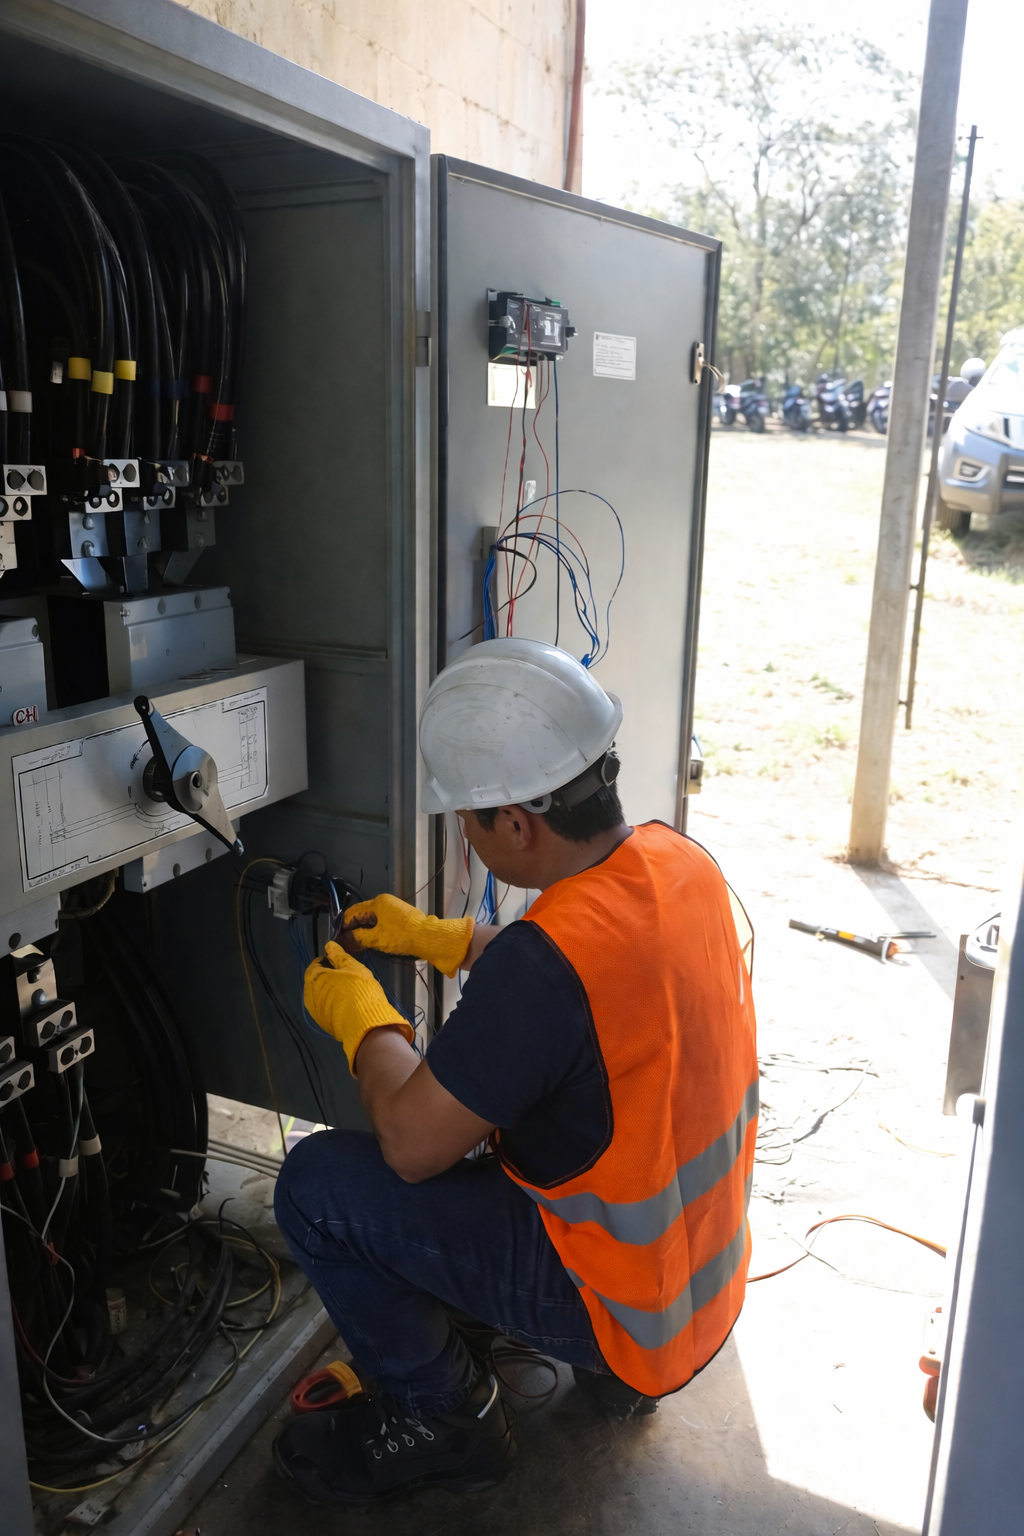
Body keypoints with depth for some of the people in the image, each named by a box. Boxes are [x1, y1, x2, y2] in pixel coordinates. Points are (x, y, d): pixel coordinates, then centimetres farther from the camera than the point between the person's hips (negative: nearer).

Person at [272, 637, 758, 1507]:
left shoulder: (549, 958, -34)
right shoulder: (678, 860, -8)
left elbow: (411, 1144, -23)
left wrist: (363, 1019, -5)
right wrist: (439, 937, 11)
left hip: (624, 1307, -8)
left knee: (317, 1187, -8)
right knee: (488, 1099, 26)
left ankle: (443, 1421, 14)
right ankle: (613, 1369, 28)